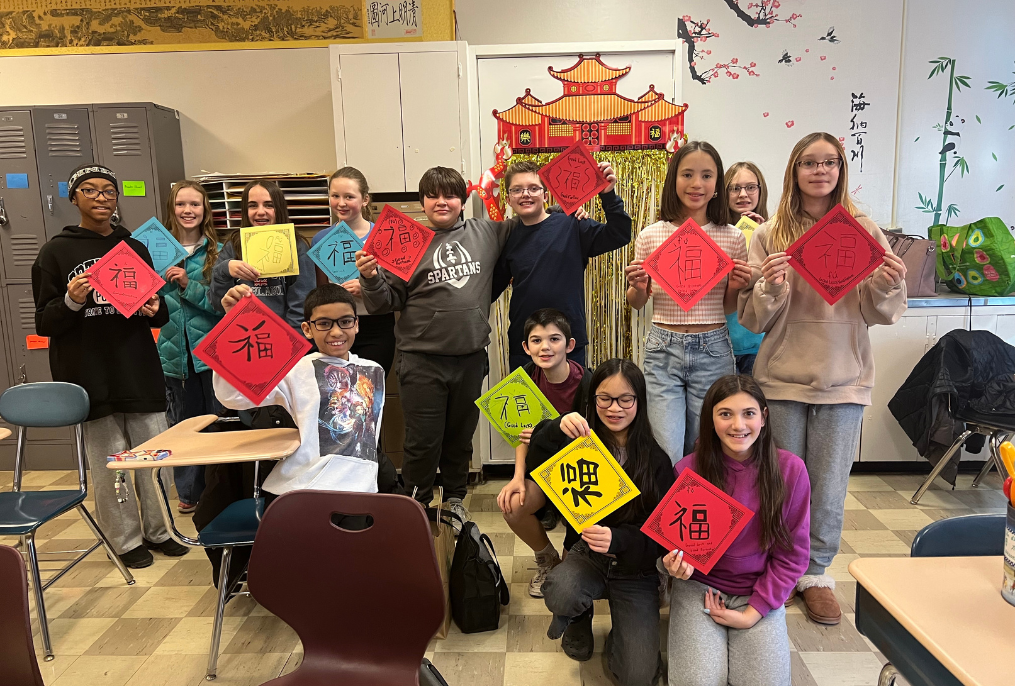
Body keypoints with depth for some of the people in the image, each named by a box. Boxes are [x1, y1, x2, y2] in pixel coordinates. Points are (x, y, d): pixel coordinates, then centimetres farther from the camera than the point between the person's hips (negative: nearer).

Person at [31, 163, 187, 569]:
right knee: (108, 463, 3)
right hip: (89, 376, -3)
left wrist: (154, 310, -7)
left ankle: (158, 530, 24)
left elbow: (158, 314, 16)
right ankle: (126, 539, 19)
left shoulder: (135, 249, 12)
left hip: (140, 372, 3)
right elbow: (44, 323, 1)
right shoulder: (57, 252, 3)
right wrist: (71, 302, -19)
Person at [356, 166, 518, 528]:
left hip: (471, 356, 3)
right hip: (422, 359, -2)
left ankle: (454, 498, 38)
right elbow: (389, 302, -1)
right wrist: (371, 278, -18)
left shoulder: (487, 232, 4)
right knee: (423, 440, 5)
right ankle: (416, 504, 27)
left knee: (461, 434, 18)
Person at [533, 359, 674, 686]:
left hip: (636, 571, -1)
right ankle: (579, 618, 6)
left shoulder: (656, 461, -7)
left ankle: (619, 637, 23)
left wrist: (618, 539, -29)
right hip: (586, 555, 1)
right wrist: (556, 429, -34)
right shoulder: (583, 444, -2)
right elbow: (536, 466, -15)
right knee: (560, 594, -34)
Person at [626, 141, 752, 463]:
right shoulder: (651, 236, 1)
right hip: (663, 349, -1)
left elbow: (729, 308, 11)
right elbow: (637, 303, 11)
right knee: (666, 455, -2)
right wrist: (637, 287, -10)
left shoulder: (733, 238, 2)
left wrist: (737, 287, -9)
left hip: (713, 350, 1)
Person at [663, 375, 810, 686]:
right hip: (698, 587, -1)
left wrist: (753, 612, -9)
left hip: (760, 593, 1)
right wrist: (675, 562, -23)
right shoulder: (688, 470, -13)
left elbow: (793, 553, -3)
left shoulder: (790, 469, -11)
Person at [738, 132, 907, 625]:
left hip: (843, 378, 1)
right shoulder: (770, 235, 0)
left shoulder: (864, 231, 2)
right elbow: (753, 320, -2)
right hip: (783, 377, 0)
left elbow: (883, 314, 4)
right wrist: (770, 287, -20)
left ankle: (816, 571, 28)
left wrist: (889, 287, -16)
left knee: (829, 484, 8)